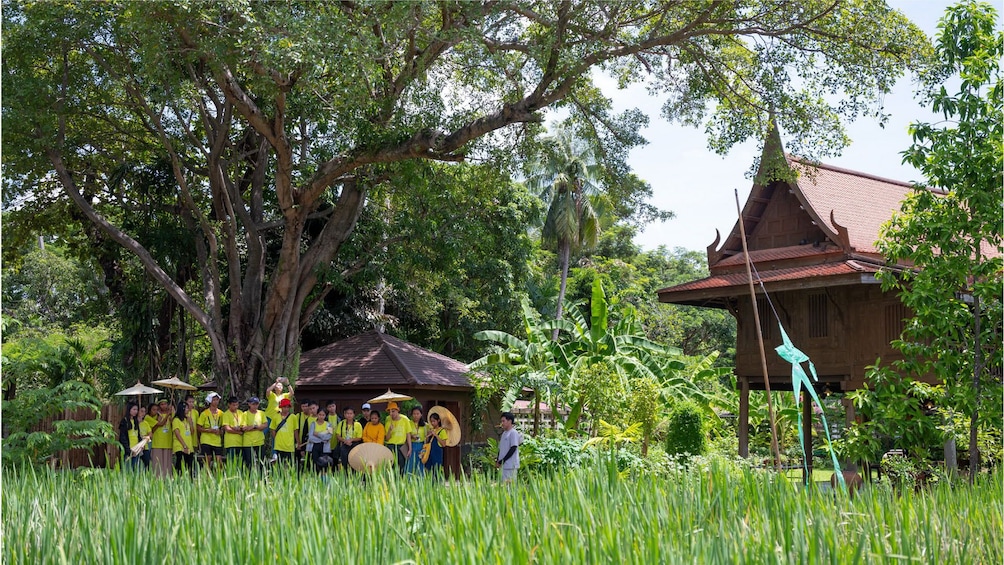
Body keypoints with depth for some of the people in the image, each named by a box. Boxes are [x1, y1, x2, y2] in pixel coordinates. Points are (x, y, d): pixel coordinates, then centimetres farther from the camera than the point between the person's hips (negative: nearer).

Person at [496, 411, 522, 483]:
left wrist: (502, 461, -14)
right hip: (503, 465, 8)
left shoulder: (513, 433, -9)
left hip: (510, 466, -8)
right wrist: (498, 460, 6)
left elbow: (513, 448, -15)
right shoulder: (504, 433, 18)